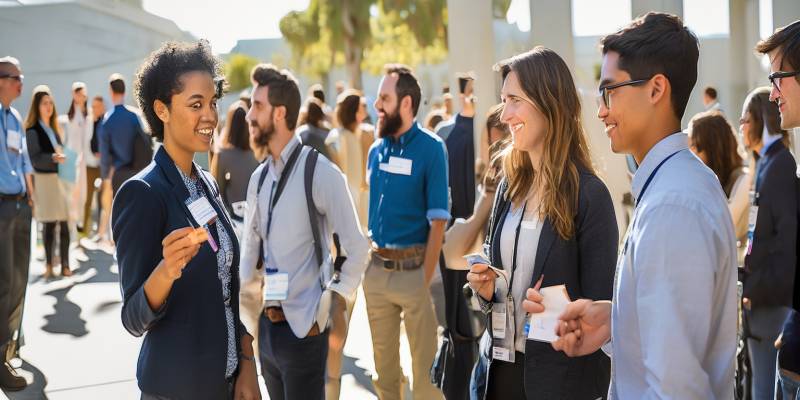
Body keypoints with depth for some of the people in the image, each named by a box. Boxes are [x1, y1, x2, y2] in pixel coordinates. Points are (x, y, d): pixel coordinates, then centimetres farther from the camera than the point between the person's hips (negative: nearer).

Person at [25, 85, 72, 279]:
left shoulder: (55, 128, 15)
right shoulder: (32, 130, -3)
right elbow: (35, 159, -11)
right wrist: (53, 158, -24)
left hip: (60, 178, 5)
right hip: (44, 179, -5)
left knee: (64, 223, -2)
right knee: (49, 224, -3)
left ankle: (65, 264, 2)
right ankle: (48, 264, 5)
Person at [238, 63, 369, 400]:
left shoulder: (320, 173, -13)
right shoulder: (258, 178, 7)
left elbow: (357, 249, -12)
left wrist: (330, 303, -12)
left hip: (303, 328, -6)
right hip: (266, 326, 7)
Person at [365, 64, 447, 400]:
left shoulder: (430, 148, -9)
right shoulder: (376, 150, 7)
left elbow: (438, 221, -11)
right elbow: (371, 211, 12)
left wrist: (426, 277, -14)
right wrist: (367, 260, 4)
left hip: (414, 268, -5)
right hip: (376, 269, 5)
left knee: (424, 361, 3)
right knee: (383, 359, 16)